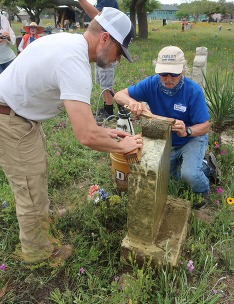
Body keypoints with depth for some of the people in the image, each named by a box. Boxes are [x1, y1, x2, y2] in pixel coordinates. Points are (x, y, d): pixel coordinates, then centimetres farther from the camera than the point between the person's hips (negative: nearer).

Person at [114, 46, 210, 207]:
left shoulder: (193, 91, -27)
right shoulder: (151, 84, -19)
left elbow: (205, 126, -24)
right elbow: (119, 95, -19)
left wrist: (187, 131, -47)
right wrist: (131, 101, -43)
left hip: (192, 139, -4)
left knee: (189, 174, -29)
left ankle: (203, 192, 10)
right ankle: (199, 167, 33)